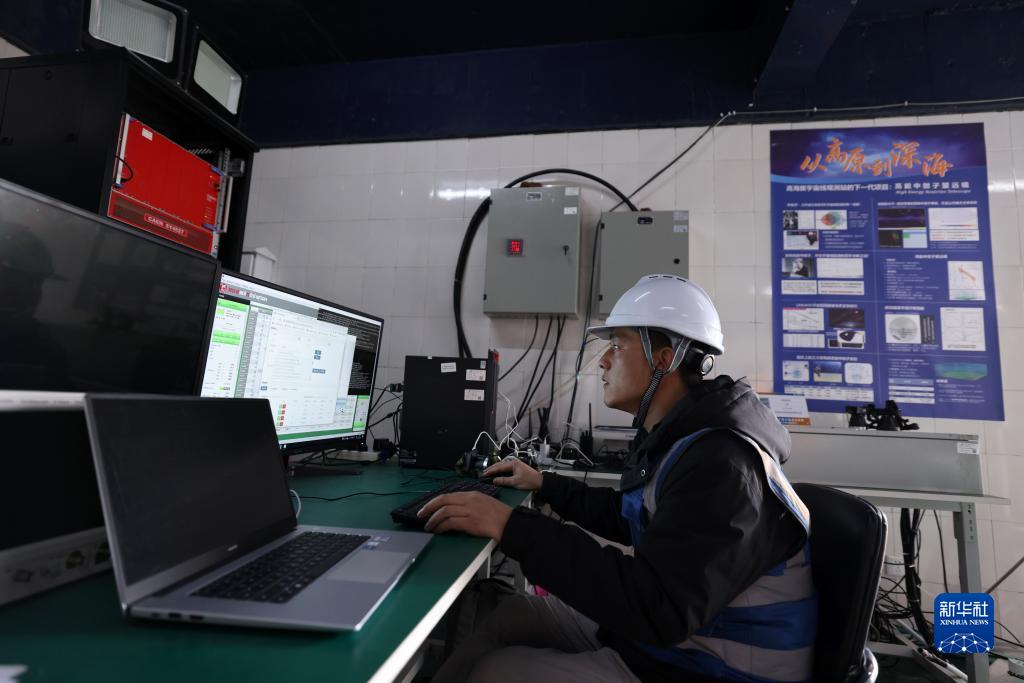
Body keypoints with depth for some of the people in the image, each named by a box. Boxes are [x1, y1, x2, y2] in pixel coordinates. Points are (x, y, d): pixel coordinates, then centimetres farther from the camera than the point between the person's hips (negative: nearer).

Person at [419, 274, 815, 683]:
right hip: (653, 632, 9)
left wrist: (512, 528, -33)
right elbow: (628, 520, 18)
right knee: (512, 613, 10)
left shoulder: (720, 462, -28)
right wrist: (544, 485, 14)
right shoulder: (676, 439, 5)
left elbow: (656, 609, -34)